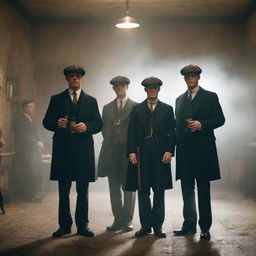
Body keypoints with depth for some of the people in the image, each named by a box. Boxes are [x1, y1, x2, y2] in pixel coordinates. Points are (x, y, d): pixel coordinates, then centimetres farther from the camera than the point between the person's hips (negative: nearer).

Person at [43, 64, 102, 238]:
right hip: (63, 150, 0)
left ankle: (83, 225, 11)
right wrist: (57, 124, -16)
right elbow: (46, 122, 6)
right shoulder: (57, 99, 11)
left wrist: (86, 127, -14)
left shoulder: (91, 101, 13)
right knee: (63, 191, 4)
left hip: (84, 150, 0)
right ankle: (65, 225, 12)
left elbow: (99, 124, 6)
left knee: (83, 191, 4)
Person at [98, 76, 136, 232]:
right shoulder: (107, 108, 16)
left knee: (129, 187, 0)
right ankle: (118, 220, 11)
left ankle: (127, 221, 6)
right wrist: (109, 141, 5)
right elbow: (104, 129, 17)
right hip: (112, 151, 4)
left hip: (129, 150, -3)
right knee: (115, 188, 5)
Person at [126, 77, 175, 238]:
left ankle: (158, 225, 10)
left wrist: (169, 151, -8)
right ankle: (145, 225, 10)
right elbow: (132, 132, 5)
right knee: (143, 191, 3)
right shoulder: (137, 109, 11)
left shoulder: (167, 109, 9)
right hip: (141, 153, 1)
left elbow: (171, 132, 4)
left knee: (159, 191, 3)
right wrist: (131, 152, -6)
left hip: (160, 154, 0)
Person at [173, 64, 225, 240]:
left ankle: (205, 227, 5)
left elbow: (220, 119, -1)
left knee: (203, 189, -1)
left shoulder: (210, 97, 4)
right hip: (184, 149, 4)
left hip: (203, 148, -4)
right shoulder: (180, 99, 18)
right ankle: (189, 225, 15)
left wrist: (202, 125, -15)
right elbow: (178, 123, 17)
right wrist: (177, 145, 7)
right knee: (187, 189, 7)